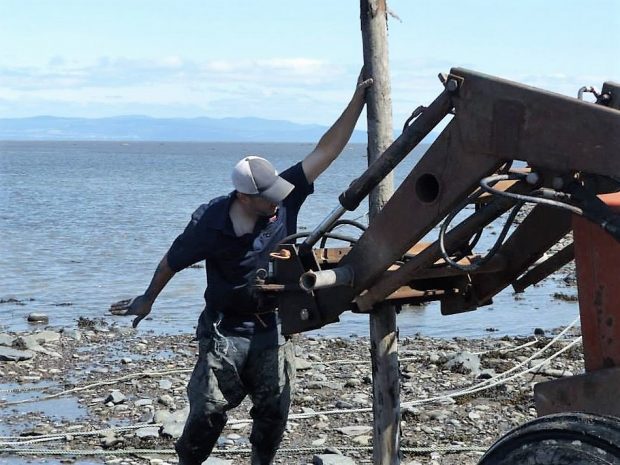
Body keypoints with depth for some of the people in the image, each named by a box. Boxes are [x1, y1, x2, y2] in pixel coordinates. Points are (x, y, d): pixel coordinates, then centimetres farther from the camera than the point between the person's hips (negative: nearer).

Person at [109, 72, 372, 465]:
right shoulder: (210, 224, -20)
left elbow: (325, 151, -15)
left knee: (274, 411, 5)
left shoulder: (284, 199, -14)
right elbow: (173, 261, -2)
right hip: (224, 330, -3)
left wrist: (358, 101, -21)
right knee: (209, 410, -1)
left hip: (272, 329, 3)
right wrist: (148, 299, 11)